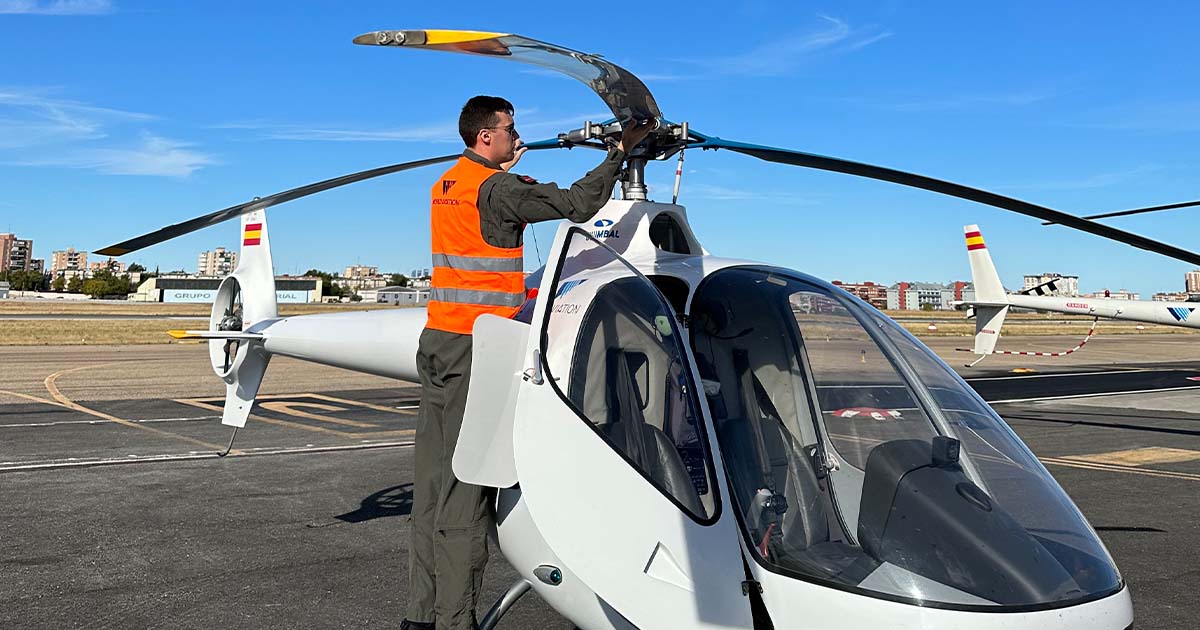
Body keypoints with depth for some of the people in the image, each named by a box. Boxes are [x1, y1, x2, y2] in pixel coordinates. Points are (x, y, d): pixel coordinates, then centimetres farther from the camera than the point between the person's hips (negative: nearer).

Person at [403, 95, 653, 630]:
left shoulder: (446, 184, 15)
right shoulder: (497, 189, -10)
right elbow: (576, 204, -12)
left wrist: (504, 170, 37)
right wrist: (621, 150, -2)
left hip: (436, 341, 9)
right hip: (475, 346, -9)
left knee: (434, 478, 9)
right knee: (465, 483, -5)